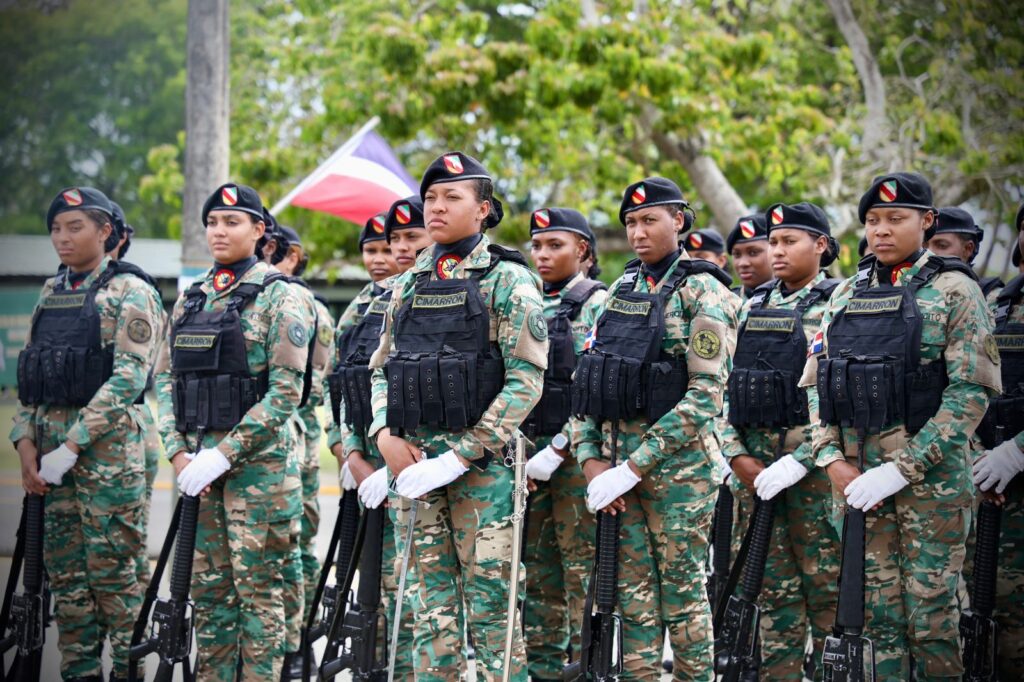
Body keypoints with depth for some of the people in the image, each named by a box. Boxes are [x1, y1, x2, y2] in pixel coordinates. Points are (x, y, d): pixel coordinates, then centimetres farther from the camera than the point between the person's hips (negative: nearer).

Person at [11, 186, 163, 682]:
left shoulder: (129, 293, -4)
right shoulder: (50, 293, 16)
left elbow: (128, 379, -14)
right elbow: (30, 377, 16)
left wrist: (72, 445, -17)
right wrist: (26, 443, 2)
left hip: (106, 448, -6)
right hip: (49, 449, 6)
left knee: (112, 568, -6)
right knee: (64, 569, 7)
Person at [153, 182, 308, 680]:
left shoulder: (277, 296, -6)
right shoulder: (191, 299, 13)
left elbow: (286, 391, -13)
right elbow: (166, 379, 13)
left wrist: (224, 454, -17)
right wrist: (179, 452, -2)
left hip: (258, 465, -6)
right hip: (199, 466, 6)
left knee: (258, 592, -2)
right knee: (208, 589, 9)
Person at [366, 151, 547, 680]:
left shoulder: (506, 280, -5)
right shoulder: (409, 284, 13)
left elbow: (526, 380, -11)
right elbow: (381, 368, 17)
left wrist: (459, 457, -16)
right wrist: (386, 434, -2)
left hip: (482, 464, -5)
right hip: (415, 462, 5)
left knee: (489, 606, -4)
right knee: (432, 607, 9)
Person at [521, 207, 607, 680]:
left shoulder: (596, 304, -6)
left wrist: (558, 449, -18)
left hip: (576, 453, -7)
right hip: (533, 452, 7)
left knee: (582, 570, -5)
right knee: (538, 570, 10)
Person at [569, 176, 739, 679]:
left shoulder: (702, 292, -7)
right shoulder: (622, 289, 13)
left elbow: (706, 394, -16)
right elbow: (585, 382, 12)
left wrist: (635, 467, -17)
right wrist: (592, 460, -2)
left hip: (676, 464, -6)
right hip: (617, 462, 6)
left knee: (683, 595, 0)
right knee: (633, 595, 7)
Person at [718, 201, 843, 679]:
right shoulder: (753, 308, 15)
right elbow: (722, 385, 12)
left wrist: (798, 461, -18)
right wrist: (738, 456, -1)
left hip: (812, 462, -5)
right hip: (754, 464, 5)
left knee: (826, 585, -3)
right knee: (773, 589, 7)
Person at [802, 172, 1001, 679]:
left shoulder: (953, 290, -2)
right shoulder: (846, 295, 13)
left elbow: (972, 391, -10)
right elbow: (814, 384, 13)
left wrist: (901, 470, -16)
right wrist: (834, 461, -4)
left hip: (929, 477, -4)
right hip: (856, 478, 4)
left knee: (931, 613, -3)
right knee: (879, 615, 7)